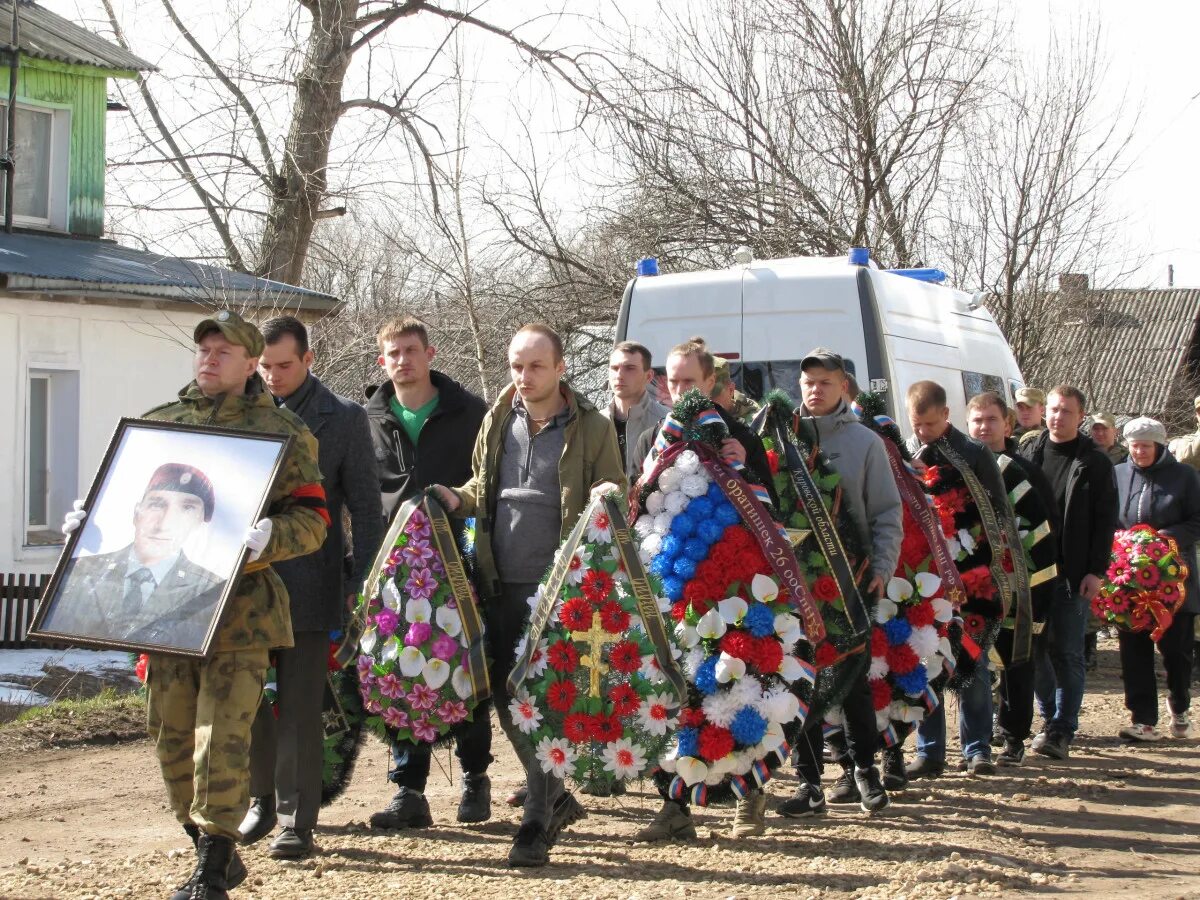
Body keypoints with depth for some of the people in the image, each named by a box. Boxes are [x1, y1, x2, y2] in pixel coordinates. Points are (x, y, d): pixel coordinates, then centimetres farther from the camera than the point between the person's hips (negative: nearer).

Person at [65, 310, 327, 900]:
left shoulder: (282, 432, 2)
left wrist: (267, 538, -22)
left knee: (222, 736, -9)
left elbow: (312, 520, -2)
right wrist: (88, 520, 2)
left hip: (239, 608, -5)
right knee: (171, 735, 8)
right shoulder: (159, 424, 15)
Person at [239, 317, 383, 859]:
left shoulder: (343, 418, 2)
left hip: (308, 585, -3)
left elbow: (364, 506, 3)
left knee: (300, 708, -2)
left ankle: (297, 821, 5)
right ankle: (262, 800, 25)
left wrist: (361, 583, -3)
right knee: (251, 702, 8)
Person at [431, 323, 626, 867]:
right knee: (505, 698, 9)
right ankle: (556, 797, 27)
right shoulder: (497, 423, 11)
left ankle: (537, 824, -1)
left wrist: (611, 500, -20)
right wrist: (458, 500, 4)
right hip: (501, 586, 5)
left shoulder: (592, 429, -2)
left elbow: (616, 500, 3)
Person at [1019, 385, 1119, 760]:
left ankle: (1062, 731, -1)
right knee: (1035, 649, 7)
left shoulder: (1095, 462, 0)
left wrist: (1096, 570, -8)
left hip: (1073, 573, -3)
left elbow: (1105, 520, -1)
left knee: (1067, 653, -2)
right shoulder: (1028, 453, 8)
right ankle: (1050, 719, 20)